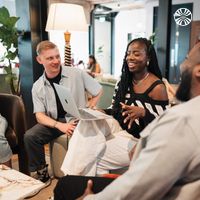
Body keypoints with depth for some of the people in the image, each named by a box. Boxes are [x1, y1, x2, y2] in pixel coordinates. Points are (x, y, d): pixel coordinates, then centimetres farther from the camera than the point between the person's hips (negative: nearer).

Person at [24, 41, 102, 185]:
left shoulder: (77, 74, -5)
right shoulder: (37, 87, 2)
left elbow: (98, 91, 2)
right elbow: (40, 115, -3)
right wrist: (60, 125, -21)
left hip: (78, 119, -2)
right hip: (54, 122, 3)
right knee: (30, 136, -19)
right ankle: (41, 174, 1)